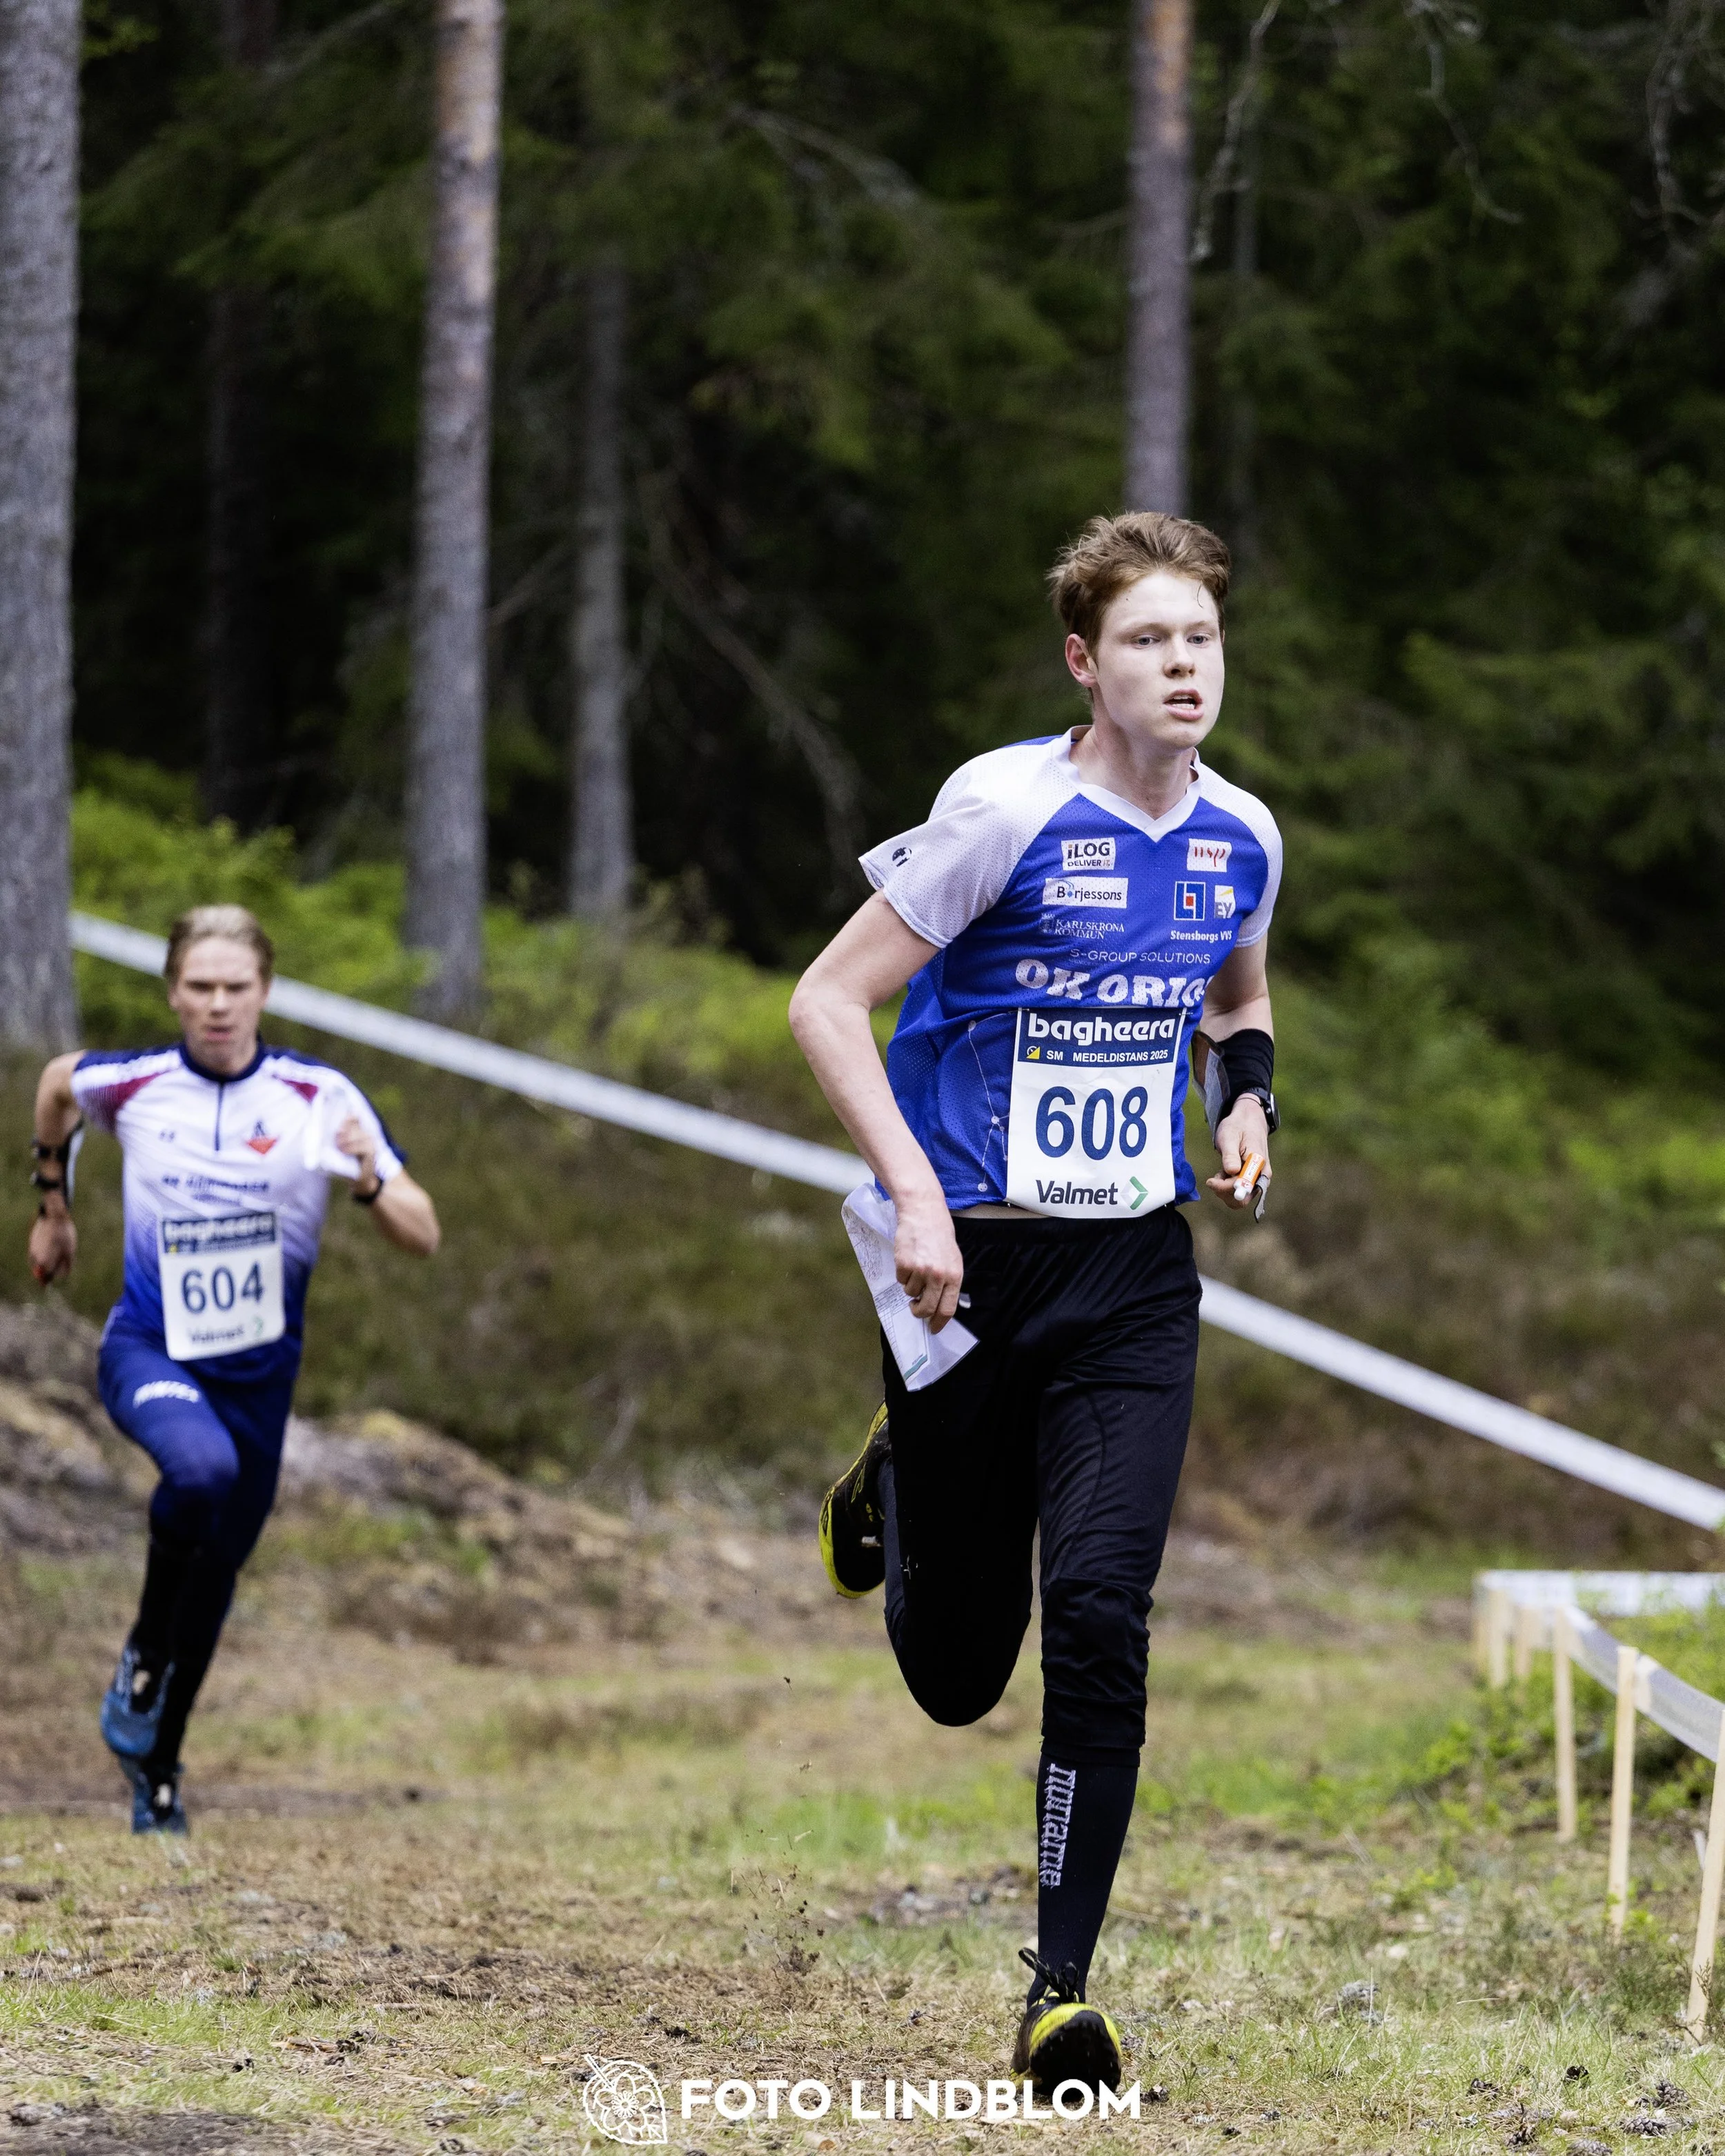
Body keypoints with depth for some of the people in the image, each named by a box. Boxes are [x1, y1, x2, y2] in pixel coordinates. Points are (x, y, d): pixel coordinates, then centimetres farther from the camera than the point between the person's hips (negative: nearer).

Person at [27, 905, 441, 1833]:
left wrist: (371, 1181, -31)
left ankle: (158, 1764, 32)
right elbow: (56, 1083, 17)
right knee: (202, 1469, -34)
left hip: (259, 1366, 2)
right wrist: (54, 1206, 25)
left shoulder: (319, 1096, -10)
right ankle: (144, 1649, -10)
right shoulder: (130, 1083, -8)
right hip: (149, 1348, -2)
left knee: (219, 1565, 10)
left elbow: (423, 1238, -11)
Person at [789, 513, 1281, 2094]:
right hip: (974, 1266, -3)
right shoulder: (1010, 809, -13)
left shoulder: (1240, 838, 4)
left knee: (1101, 1614, -14)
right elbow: (831, 1002, -10)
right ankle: (893, 1487, 45)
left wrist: (1247, 1102, 5)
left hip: (1136, 1277, 3)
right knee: (959, 1672, 8)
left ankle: (1064, 1986, -6)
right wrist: (914, 1192, -19)